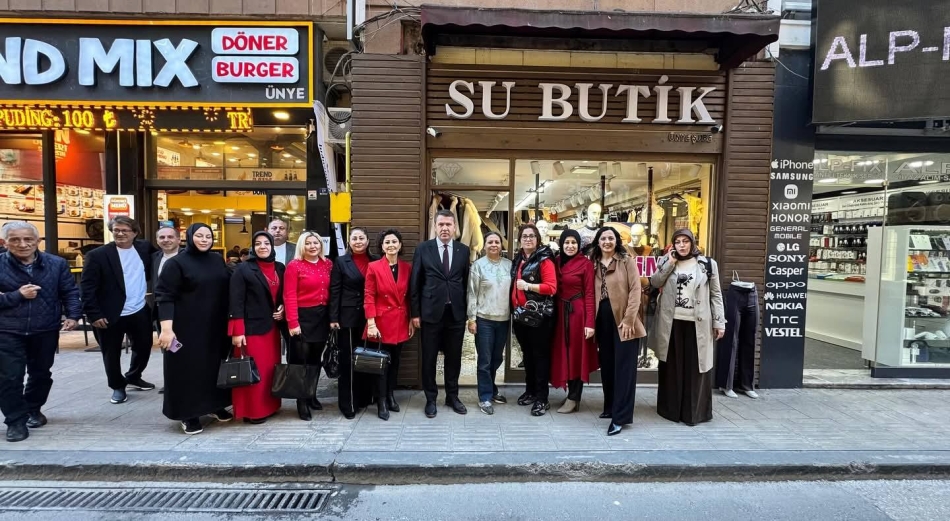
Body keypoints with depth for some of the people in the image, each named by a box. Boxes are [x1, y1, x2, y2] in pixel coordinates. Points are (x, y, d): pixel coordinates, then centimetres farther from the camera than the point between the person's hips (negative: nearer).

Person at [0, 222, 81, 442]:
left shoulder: (56, 264, -3)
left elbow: (70, 292, 1)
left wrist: (73, 316, -11)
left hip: (45, 331, 2)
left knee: (41, 373, 15)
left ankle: (33, 409, 37)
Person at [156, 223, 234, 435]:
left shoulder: (217, 261, 8)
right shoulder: (176, 263, -8)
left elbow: (227, 289, 14)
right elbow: (164, 297, -13)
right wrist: (166, 328, -21)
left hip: (216, 326, 5)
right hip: (188, 327, -5)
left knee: (215, 365, 13)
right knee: (189, 367, 2)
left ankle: (216, 405, 28)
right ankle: (189, 414, 15)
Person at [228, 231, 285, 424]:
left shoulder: (280, 268, 9)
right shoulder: (243, 269, -6)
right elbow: (236, 302, -11)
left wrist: (282, 308, -1)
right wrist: (238, 331, -16)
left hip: (272, 326, 5)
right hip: (251, 327, -5)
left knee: (271, 367, 9)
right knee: (253, 369, 0)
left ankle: (269, 406, 23)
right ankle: (252, 410, 13)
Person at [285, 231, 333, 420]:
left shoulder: (328, 264, 7)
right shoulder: (294, 265, -7)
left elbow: (331, 291, 9)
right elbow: (289, 296, -12)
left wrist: (333, 316, 3)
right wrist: (293, 322, -18)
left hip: (322, 317, 5)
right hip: (303, 317, -5)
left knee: (316, 359, 15)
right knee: (301, 360, 3)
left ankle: (311, 395, 30)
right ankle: (302, 402, 15)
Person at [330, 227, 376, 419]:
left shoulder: (375, 261, 6)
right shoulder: (341, 262, 1)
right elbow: (334, 291, -3)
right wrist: (334, 318, -9)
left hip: (369, 317, 2)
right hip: (348, 317, -2)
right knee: (347, 360, 2)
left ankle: (363, 397, 25)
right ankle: (347, 403, 11)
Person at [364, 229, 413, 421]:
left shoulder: (407, 267, 4)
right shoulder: (374, 267, -7)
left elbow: (410, 297, 9)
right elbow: (369, 297, -8)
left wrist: (412, 321, 6)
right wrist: (371, 323, -15)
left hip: (401, 322, 4)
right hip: (382, 321, -4)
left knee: (395, 360, 14)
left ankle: (390, 395, 29)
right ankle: (381, 403, 13)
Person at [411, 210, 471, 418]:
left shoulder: (464, 250, 4)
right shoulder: (423, 249, -1)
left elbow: (466, 282, 5)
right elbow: (415, 283, 0)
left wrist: (468, 311, 4)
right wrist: (415, 312, -3)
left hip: (456, 313, 2)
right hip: (431, 312, -1)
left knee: (454, 357, 12)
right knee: (429, 358, 8)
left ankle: (452, 396, 29)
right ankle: (431, 398, 24)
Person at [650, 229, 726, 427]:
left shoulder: (707, 264, 4)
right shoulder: (666, 262, 10)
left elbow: (716, 294, 3)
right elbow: (654, 282, -3)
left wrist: (719, 322, -2)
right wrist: (670, 262, -9)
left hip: (697, 323, -1)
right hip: (672, 322, 2)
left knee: (695, 367, 3)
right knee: (672, 367, 8)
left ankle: (694, 412, 14)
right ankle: (671, 409, 19)